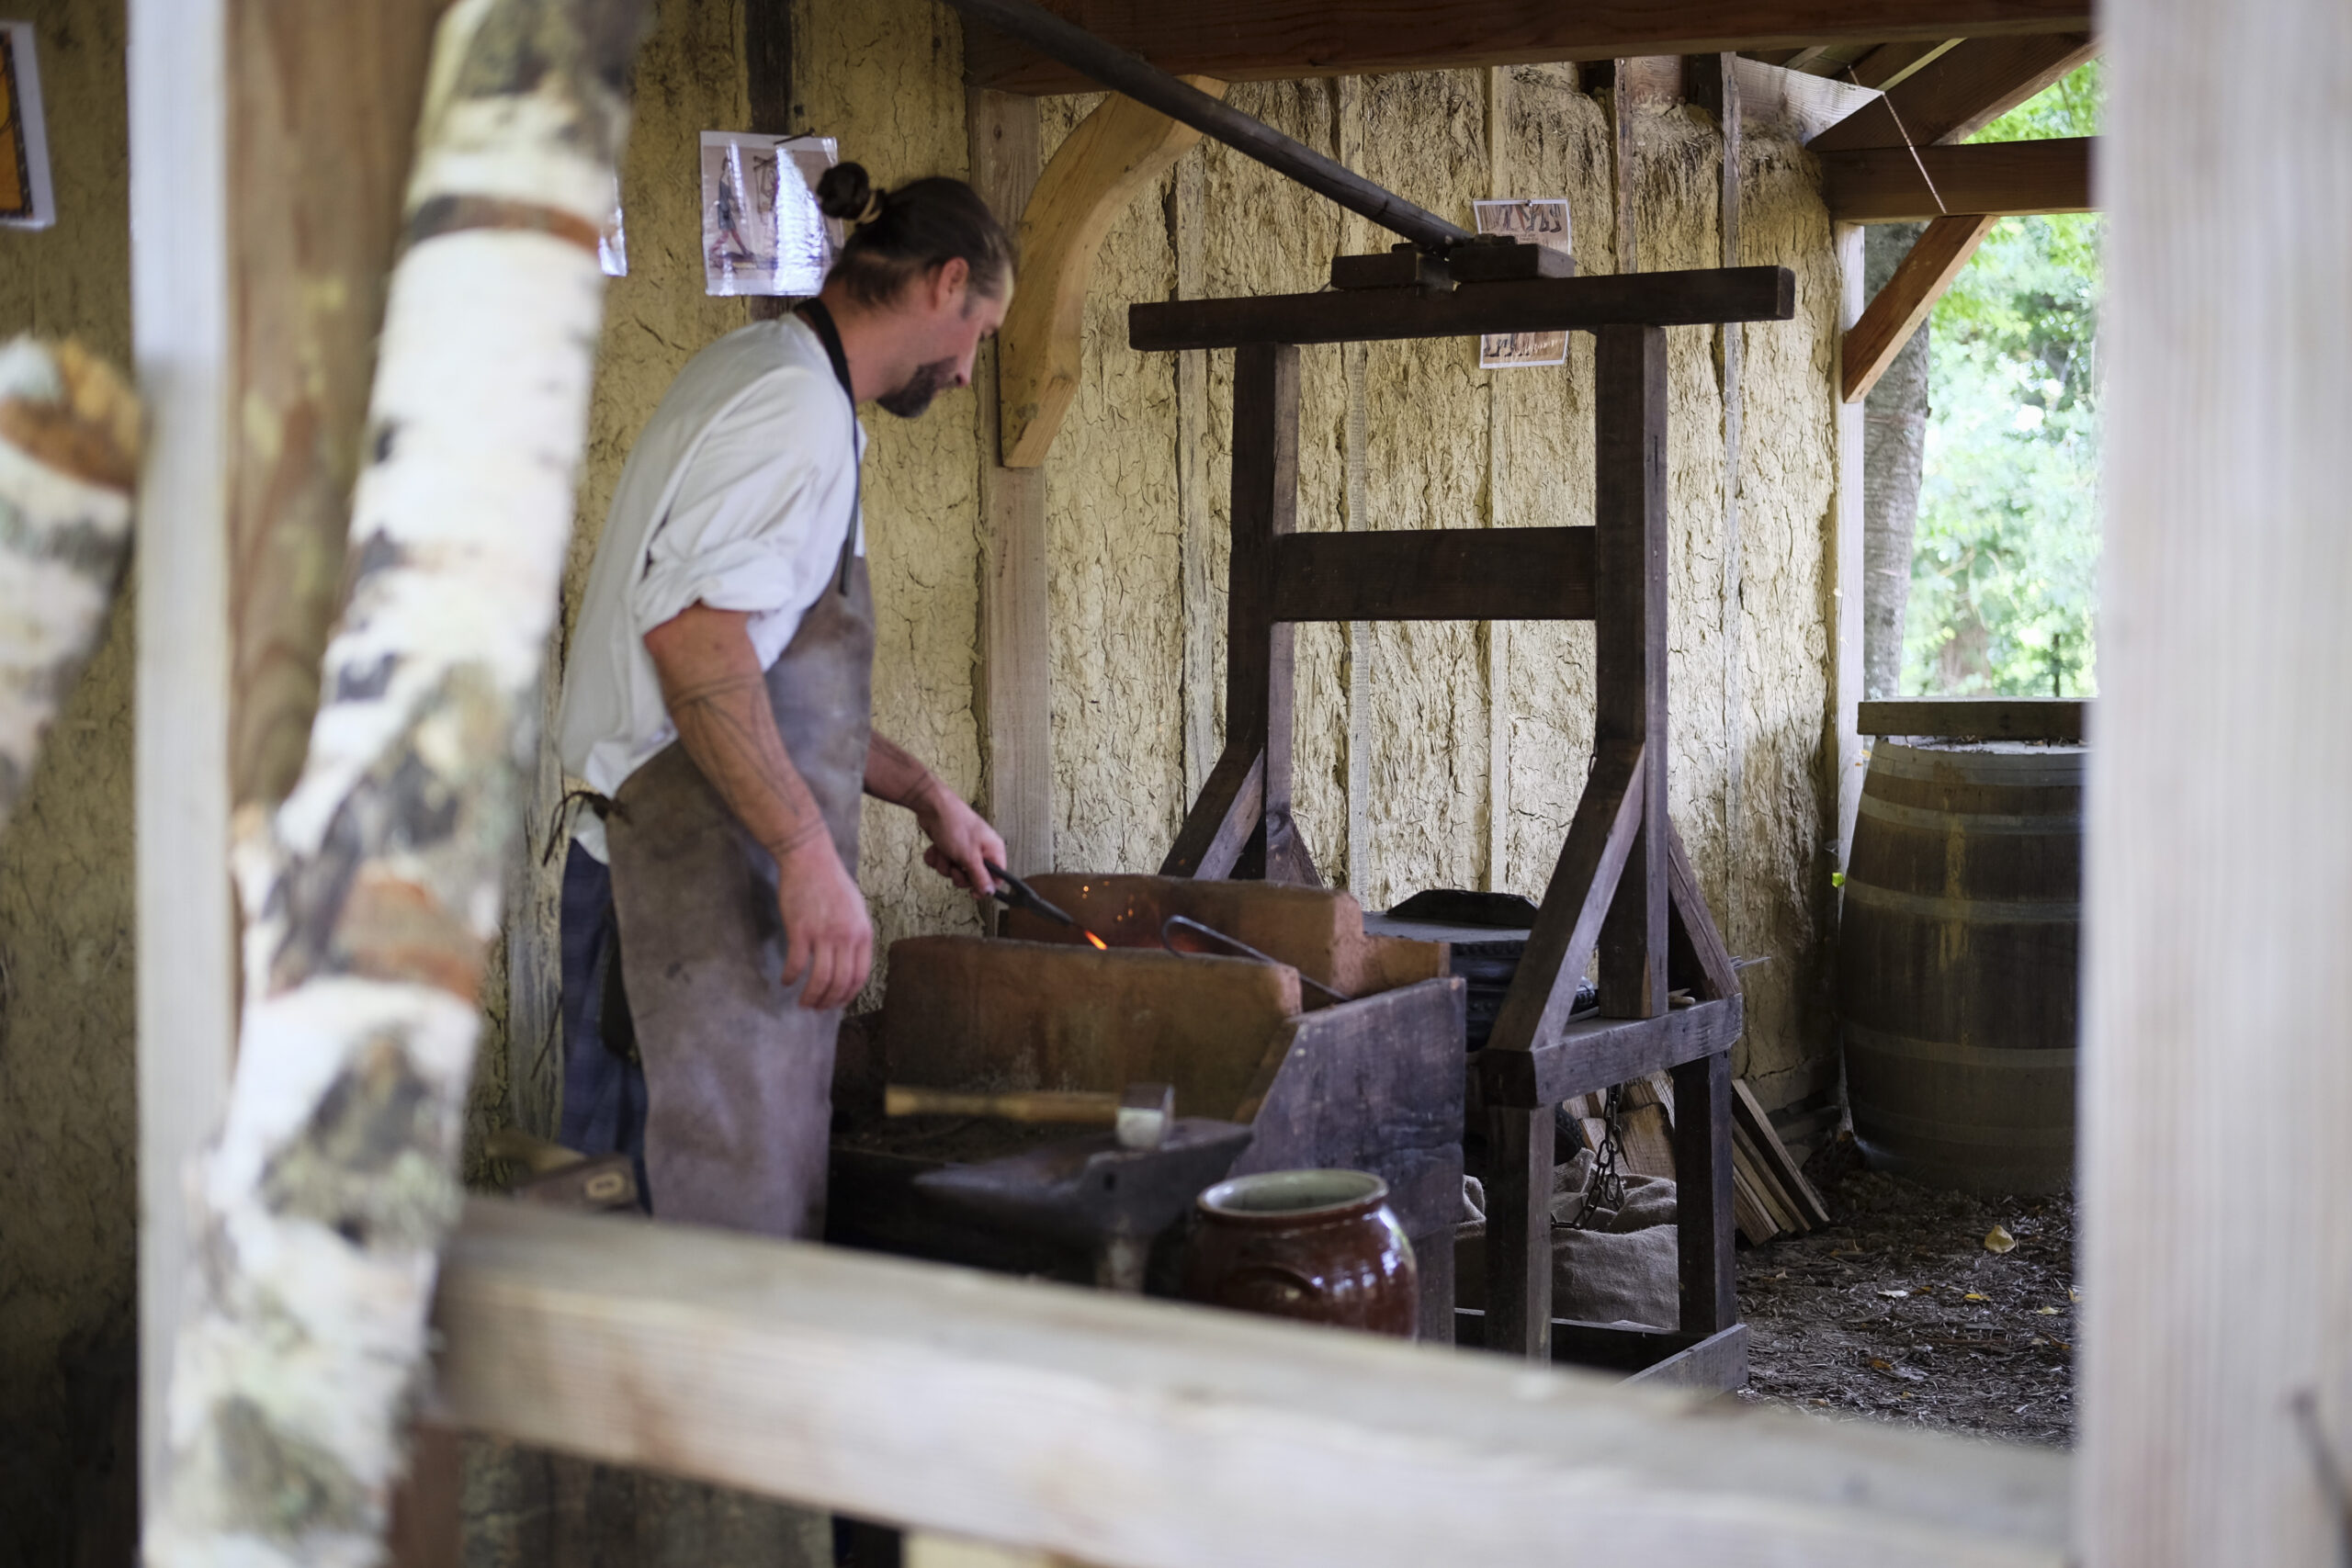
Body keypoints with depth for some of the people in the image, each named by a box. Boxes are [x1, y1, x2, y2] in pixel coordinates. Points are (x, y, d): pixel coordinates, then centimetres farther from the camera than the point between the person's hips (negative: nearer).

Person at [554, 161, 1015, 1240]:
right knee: (734, 1243, -10)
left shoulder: (766, 379, 24)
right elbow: (692, 629, -24)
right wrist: (809, 851, -24)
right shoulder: (794, 401, -10)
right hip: (701, 892, -11)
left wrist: (925, 796, 33)